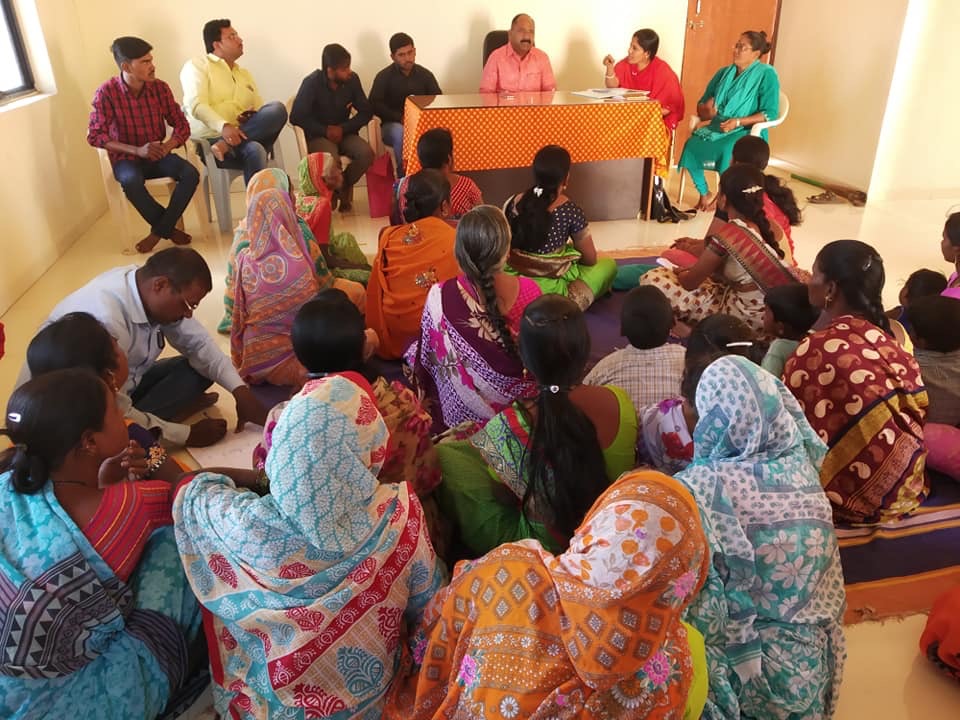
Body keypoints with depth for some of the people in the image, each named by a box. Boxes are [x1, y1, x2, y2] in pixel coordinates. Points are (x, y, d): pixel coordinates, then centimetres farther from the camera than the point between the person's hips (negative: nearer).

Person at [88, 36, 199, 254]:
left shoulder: (160, 88, -4)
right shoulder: (106, 92, -13)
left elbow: (182, 125, 0)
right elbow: (95, 136, -14)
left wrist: (167, 147, -21)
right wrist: (136, 150, -25)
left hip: (157, 155, 3)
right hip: (126, 159, -3)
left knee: (191, 173, -26)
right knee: (131, 181, -37)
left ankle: (159, 232, -15)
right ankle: (169, 228, -15)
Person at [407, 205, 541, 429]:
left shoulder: (440, 297, -24)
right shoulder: (530, 291, -19)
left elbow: (427, 357, -9)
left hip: (465, 411, -3)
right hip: (525, 404, 3)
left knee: (413, 349, 22)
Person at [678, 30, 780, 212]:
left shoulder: (766, 74, -2)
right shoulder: (724, 73, 15)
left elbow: (770, 113, -10)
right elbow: (700, 105, 13)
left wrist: (738, 122, -22)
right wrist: (706, 111, -13)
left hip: (747, 131, -5)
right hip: (717, 127, 5)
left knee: (728, 150, -38)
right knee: (692, 145, -26)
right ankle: (705, 194, -8)